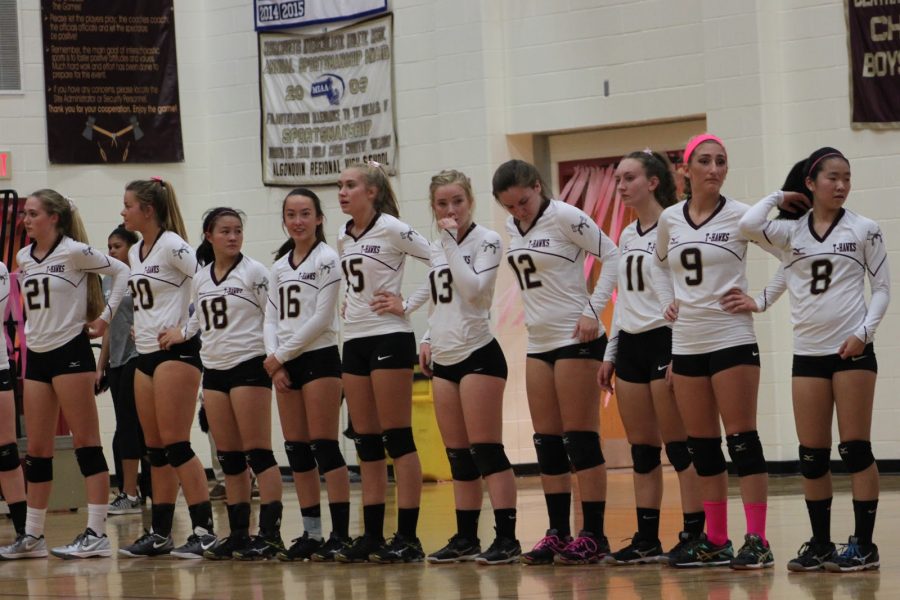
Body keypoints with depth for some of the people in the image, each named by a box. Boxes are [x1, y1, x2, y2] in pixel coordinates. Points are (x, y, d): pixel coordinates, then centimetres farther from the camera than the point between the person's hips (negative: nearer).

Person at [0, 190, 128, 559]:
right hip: (36, 356, 7)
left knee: (86, 442, -6)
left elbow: (121, 271, -5)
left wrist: (105, 316, -9)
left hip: (70, 351, -7)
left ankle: (96, 533, -7)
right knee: (37, 450, 9)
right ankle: (32, 536, 14)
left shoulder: (74, 252, -9)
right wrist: (30, 328, 15)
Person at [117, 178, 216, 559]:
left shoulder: (171, 245, -11)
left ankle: (204, 530, -9)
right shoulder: (135, 253, 15)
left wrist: (185, 328, -17)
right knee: (155, 449, 9)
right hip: (146, 355, 9)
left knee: (175, 445, -11)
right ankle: (159, 533, 13)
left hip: (175, 352, -9)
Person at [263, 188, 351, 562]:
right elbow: (272, 318, 12)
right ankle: (311, 534, 10)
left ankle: (340, 534, -9)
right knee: (296, 450, 6)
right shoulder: (280, 266, 14)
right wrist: (273, 358, -4)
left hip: (319, 358, -7)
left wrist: (283, 354, -11)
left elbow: (321, 318, -12)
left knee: (324, 446, -9)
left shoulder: (326, 259, -6)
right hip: (285, 365, 7)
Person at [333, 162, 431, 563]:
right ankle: (372, 536, 11)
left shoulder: (391, 229, -9)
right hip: (354, 341, 8)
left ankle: (407, 538, -7)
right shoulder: (344, 238, 13)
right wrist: (349, 304, 11)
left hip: (389, 338, -8)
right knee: (366, 442, 8)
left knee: (397, 439, -7)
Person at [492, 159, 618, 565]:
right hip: (538, 343, 8)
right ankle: (558, 535, 12)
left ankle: (593, 536, -3)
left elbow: (613, 256, -12)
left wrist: (593, 310, -16)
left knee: (580, 439, -6)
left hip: (576, 339, -8)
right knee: (547, 443, 7)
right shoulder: (513, 227, 10)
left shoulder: (565, 218, -12)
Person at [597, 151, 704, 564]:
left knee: (678, 445, -7)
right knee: (641, 448, 7)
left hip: (664, 340, -8)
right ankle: (646, 540, 10)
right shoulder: (627, 236, 15)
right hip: (631, 344, 8)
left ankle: (694, 534, -5)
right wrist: (610, 354, 19)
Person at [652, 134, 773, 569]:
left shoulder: (739, 216, -5)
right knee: (701, 446, 8)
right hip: (686, 342, 5)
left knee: (741, 440, -6)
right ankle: (715, 541, 15)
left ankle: (757, 541, -5)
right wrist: (666, 301, 12)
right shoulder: (670, 219, 7)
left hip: (731, 338, -5)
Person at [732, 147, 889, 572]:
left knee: (856, 449, -3)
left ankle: (864, 544, 2)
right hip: (807, 352, 3)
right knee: (811, 455, 4)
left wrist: (865, 331, -10)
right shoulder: (791, 232, 6)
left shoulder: (864, 230, 3)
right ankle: (821, 545, 13)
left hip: (852, 349, -3)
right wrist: (781, 196, 5)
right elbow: (748, 224, -12)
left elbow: (882, 287, 4)